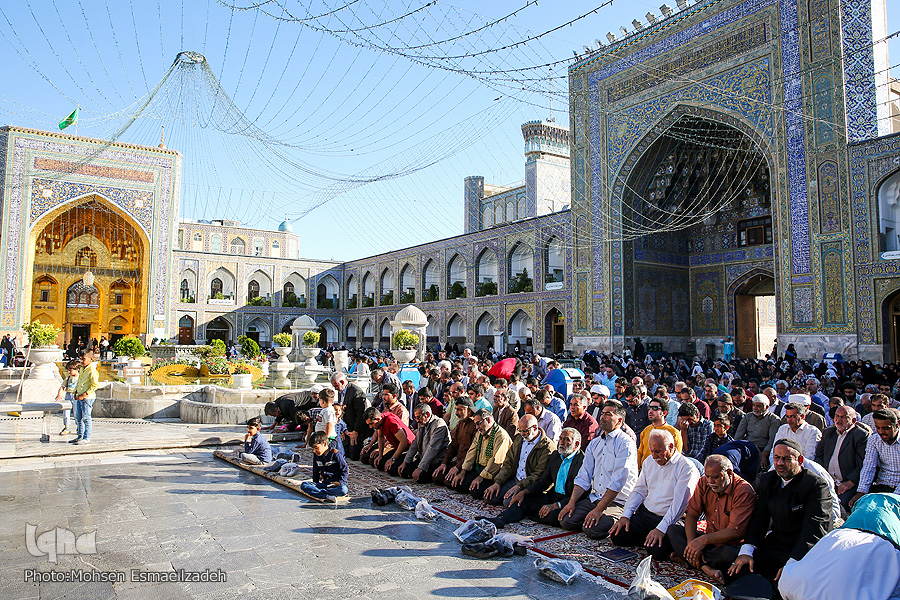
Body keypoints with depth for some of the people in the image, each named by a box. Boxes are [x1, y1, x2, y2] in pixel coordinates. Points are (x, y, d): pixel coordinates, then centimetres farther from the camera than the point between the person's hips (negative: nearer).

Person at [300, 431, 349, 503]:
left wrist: (340, 482, -16)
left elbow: (345, 469, -6)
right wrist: (315, 483, 13)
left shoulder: (335, 454, -8)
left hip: (335, 484, -5)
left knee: (344, 490, -39)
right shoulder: (316, 455, 11)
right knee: (304, 485, -20)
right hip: (323, 484, 5)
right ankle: (328, 496, -33)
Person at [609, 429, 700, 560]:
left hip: (668, 520, -5)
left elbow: (679, 503, -18)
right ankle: (647, 538, 9)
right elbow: (639, 491, 13)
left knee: (658, 551, -29)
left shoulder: (686, 468, -11)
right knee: (616, 536, -13)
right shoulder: (649, 461, 11)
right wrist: (625, 515, -1)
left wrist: (661, 529, -25)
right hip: (644, 513, 6)